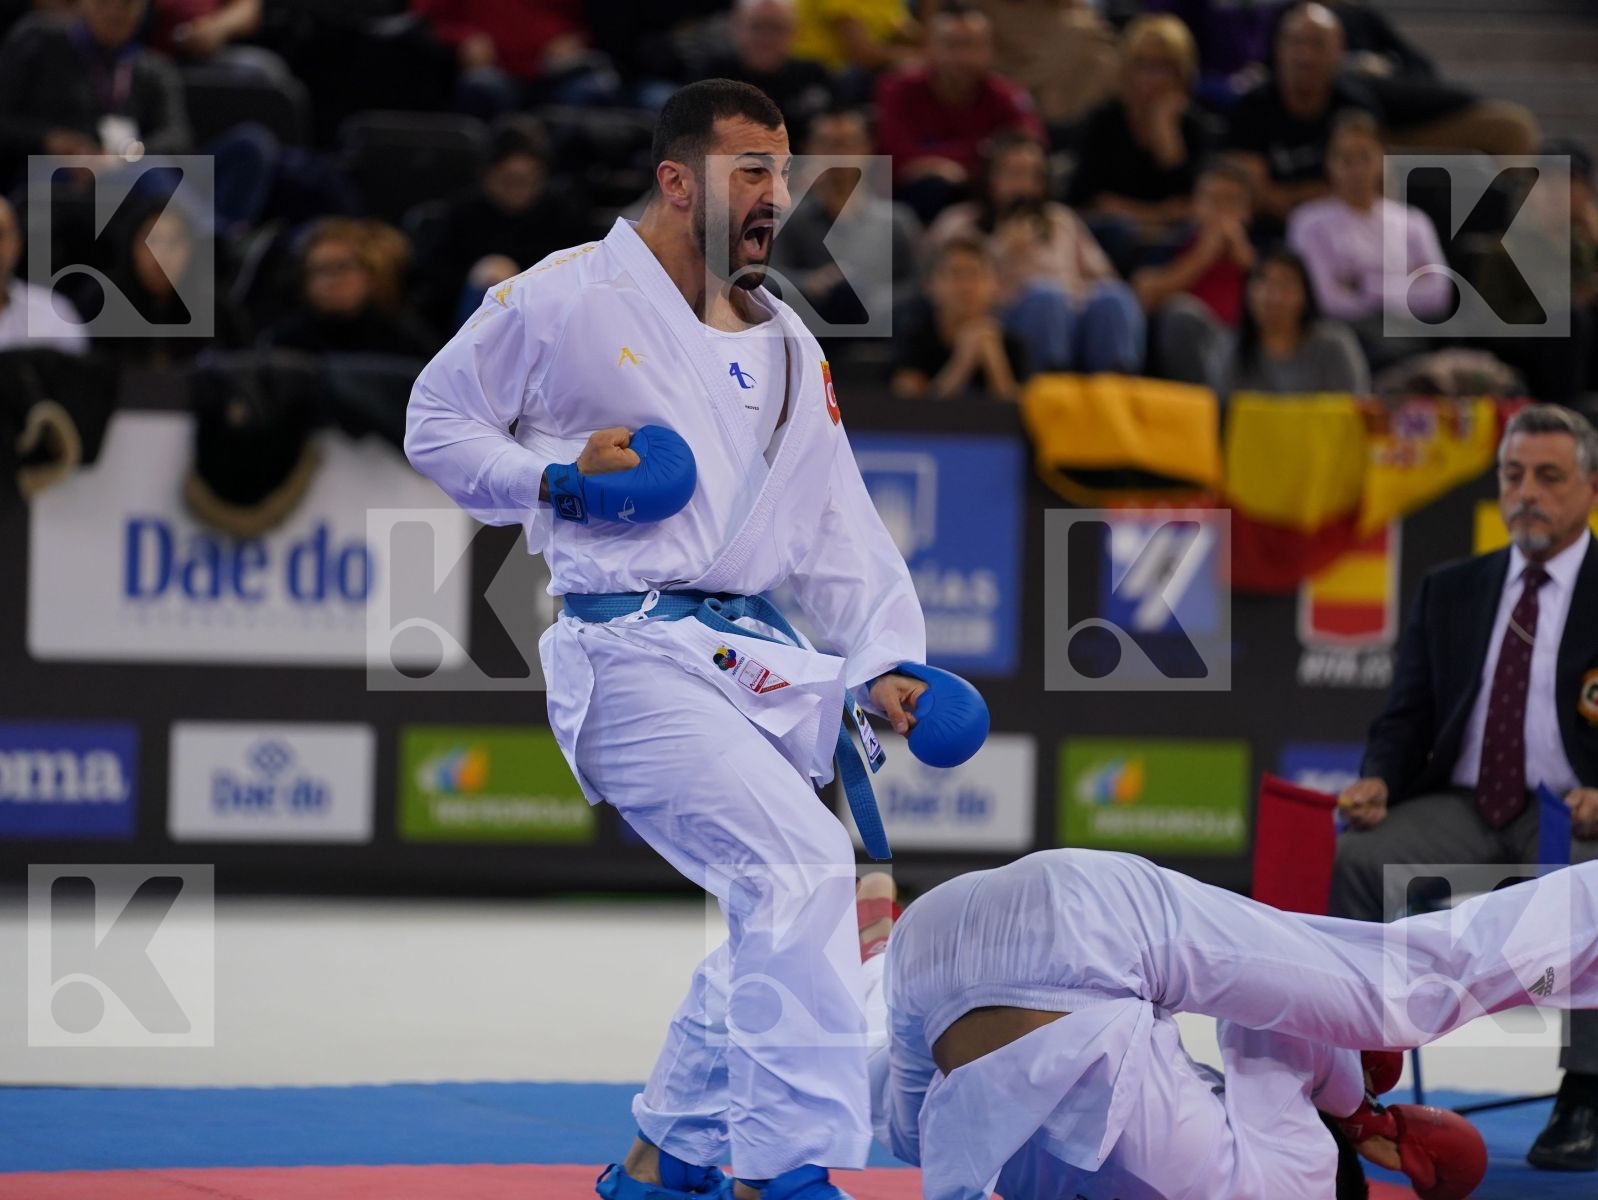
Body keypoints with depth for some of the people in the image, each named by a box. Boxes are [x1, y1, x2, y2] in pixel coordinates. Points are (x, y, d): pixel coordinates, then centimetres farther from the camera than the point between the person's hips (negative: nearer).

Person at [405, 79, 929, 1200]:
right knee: (800, 860, -24)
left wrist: (883, 660, 5)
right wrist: (554, 480, -12)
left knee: (771, 920, 12)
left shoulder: (786, 348, 16)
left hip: (755, 660, 8)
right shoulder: (566, 300, -4)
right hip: (632, 656, -8)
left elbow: (836, 522, 17)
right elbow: (438, 424, 4)